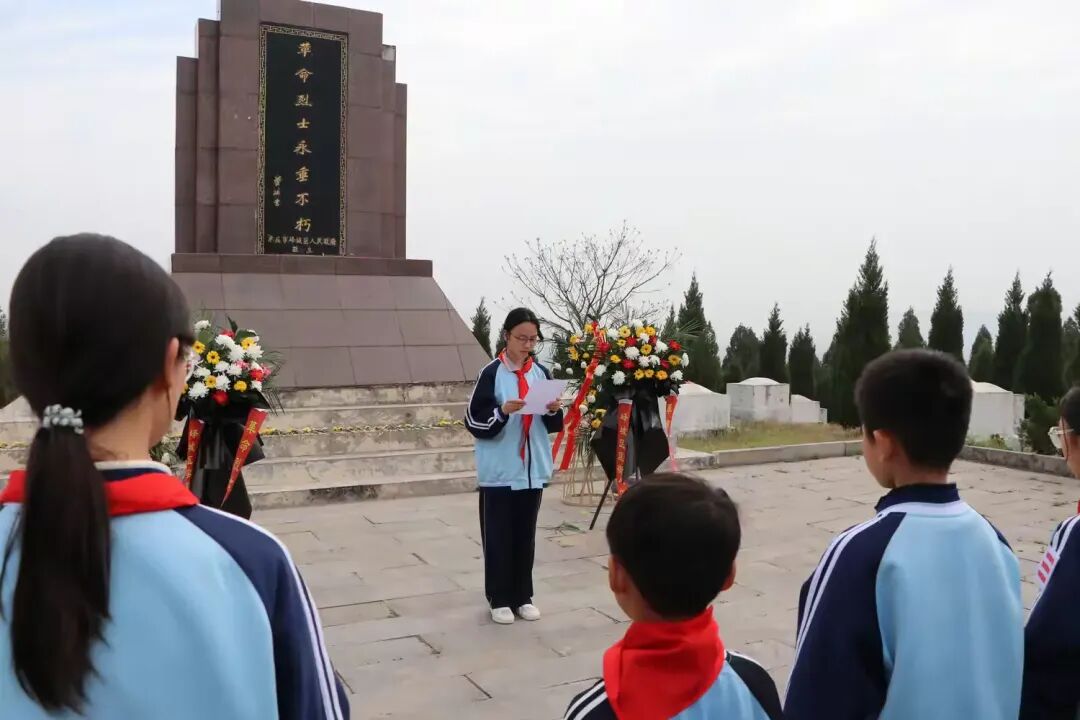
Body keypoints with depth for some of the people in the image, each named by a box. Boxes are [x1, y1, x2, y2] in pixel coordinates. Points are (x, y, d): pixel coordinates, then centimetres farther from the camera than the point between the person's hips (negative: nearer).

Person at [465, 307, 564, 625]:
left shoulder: (541, 373, 6)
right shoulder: (492, 373, -8)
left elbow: (554, 426, 11)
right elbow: (474, 421, -9)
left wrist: (554, 411, -10)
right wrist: (502, 412, -25)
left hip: (533, 470, 4)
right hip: (499, 471, -4)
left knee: (526, 536, 12)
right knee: (498, 537, 4)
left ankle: (523, 596, 23)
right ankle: (500, 599, 16)